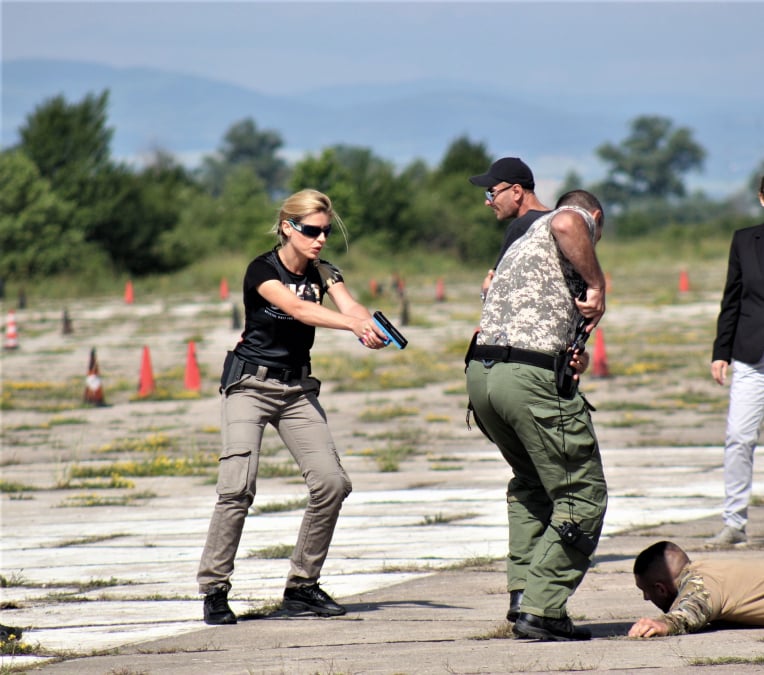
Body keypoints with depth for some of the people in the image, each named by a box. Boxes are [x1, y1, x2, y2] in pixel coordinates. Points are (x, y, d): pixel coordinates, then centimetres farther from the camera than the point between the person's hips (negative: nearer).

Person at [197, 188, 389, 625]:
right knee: (238, 486, -18)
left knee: (332, 482, -8)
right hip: (251, 386, -5)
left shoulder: (323, 274, 3)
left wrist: (372, 329, -40)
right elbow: (298, 309, -30)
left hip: (297, 389, 5)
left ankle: (303, 585, 5)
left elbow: (350, 306, -16)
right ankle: (214, 589, -8)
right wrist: (354, 325, -44)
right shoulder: (263, 270, -12)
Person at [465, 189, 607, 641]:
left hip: (480, 371, 8)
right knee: (582, 495, 1)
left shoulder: (523, 242, 32)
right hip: (534, 375, -8)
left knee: (532, 482, 28)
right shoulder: (580, 219, 7)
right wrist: (596, 284, -12)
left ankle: (523, 592, 19)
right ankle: (542, 609, -5)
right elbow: (566, 223, -18)